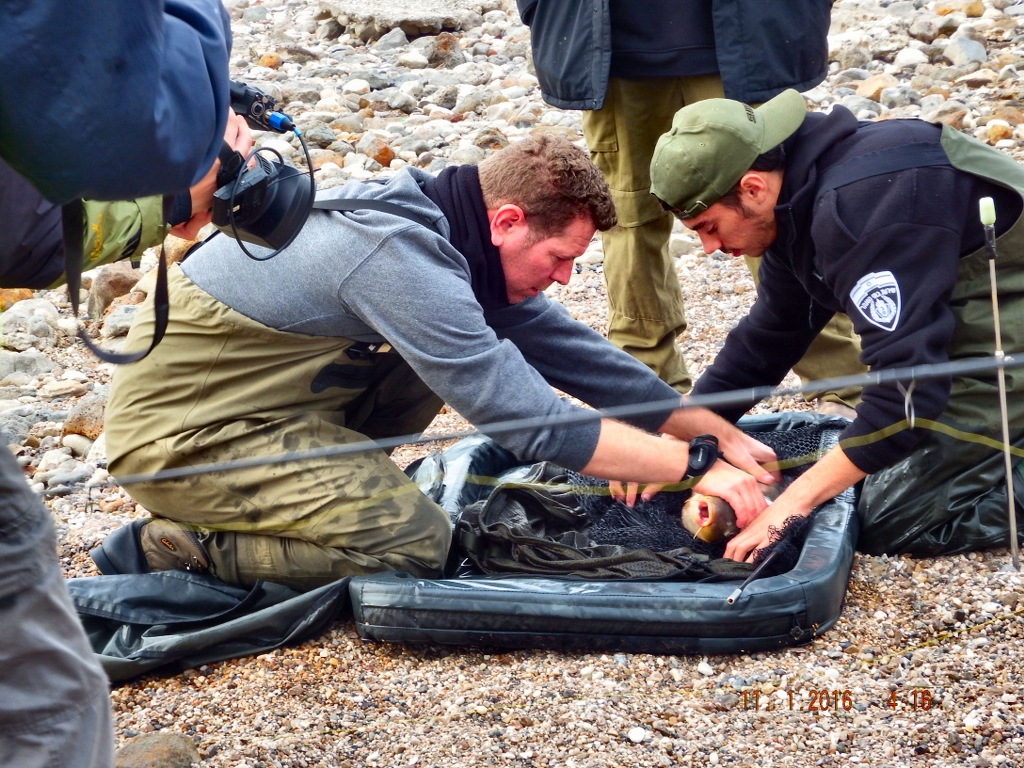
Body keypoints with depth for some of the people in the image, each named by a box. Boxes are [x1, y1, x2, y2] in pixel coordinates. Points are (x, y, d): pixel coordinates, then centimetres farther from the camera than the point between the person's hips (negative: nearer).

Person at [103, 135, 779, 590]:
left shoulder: (451, 229, 1)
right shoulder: (401, 254, -28)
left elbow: (567, 346, 7)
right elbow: (526, 419, -29)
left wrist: (721, 433, 5)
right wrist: (696, 466, -23)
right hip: (179, 432, -9)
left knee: (456, 353, 7)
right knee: (415, 542, -17)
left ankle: (304, 495, 10)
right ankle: (196, 546, -3)